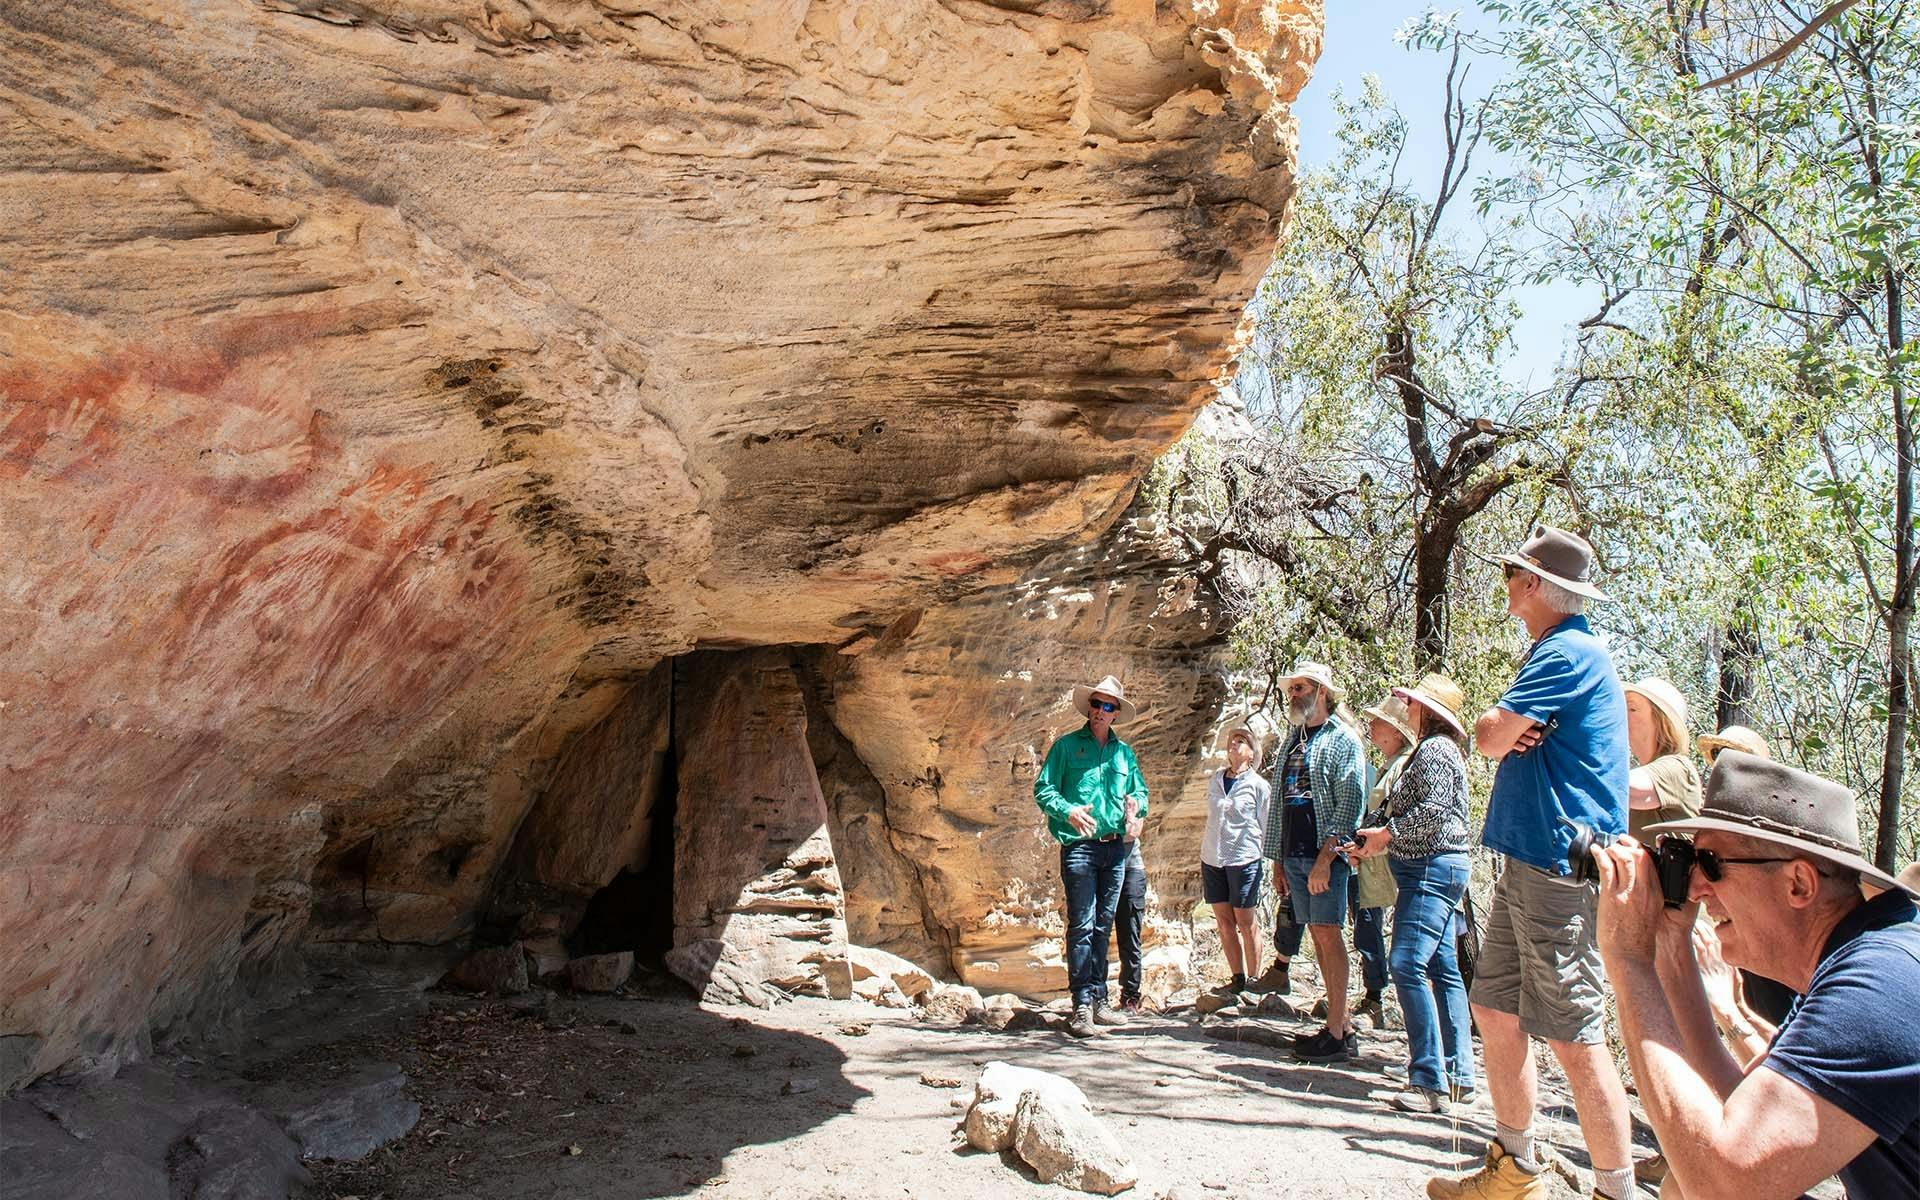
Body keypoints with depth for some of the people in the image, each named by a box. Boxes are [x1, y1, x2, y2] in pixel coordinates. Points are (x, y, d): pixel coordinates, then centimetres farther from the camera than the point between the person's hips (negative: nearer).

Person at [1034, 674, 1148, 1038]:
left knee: (1103, 926, 10)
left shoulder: (1124, 752, 15)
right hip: (1080, 847, -4)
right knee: (1082, 926, -8)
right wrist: (1068, 811, -19)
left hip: (1116, 847, 5)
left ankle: (1099, 1001, 17)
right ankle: (1082, 1007, -6)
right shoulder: (1067, 746, 3)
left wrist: (1137, 812, 0)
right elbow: (1043, 789, -1)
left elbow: (1139, 790, 22)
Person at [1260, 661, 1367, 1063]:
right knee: (1318, 937, 8)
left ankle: (1336, 1034, -5)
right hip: (1293, 853, 7)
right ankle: (1342, 1024, 14)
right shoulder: (1293, 741, 19)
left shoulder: (1342, 739, -3)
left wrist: (1326, 856, -18)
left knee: (1328, 934, -8)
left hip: (1325, 854, -7)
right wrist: (1278, 859, 15)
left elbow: (1349, 802, -12)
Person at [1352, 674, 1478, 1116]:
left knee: (1408, 965, -16)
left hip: (1431, 868, -11)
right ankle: (1459, 1076, 14)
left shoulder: (1434, 749, -11)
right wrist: (1373, 839, 12)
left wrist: (1387, 835, -13)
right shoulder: (1431, 749, 22)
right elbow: (1412, 811, 22)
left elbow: (1433, 810, -22)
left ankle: (1430, 1081, -17)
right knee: (1442, 968, 10)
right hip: (1432, 868, 11)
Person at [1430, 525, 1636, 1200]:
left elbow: (1490, 737, -17)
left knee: (1573, 1035, -7)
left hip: (1560, 866, -11)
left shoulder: (1568, 653, -13)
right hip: (1530, 862, 11)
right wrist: (1508, 733, -2)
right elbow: (1501, 742, 21)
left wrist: (1497, 729, 6)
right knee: (1495, 1009, 15)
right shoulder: (1557, 652, 20)